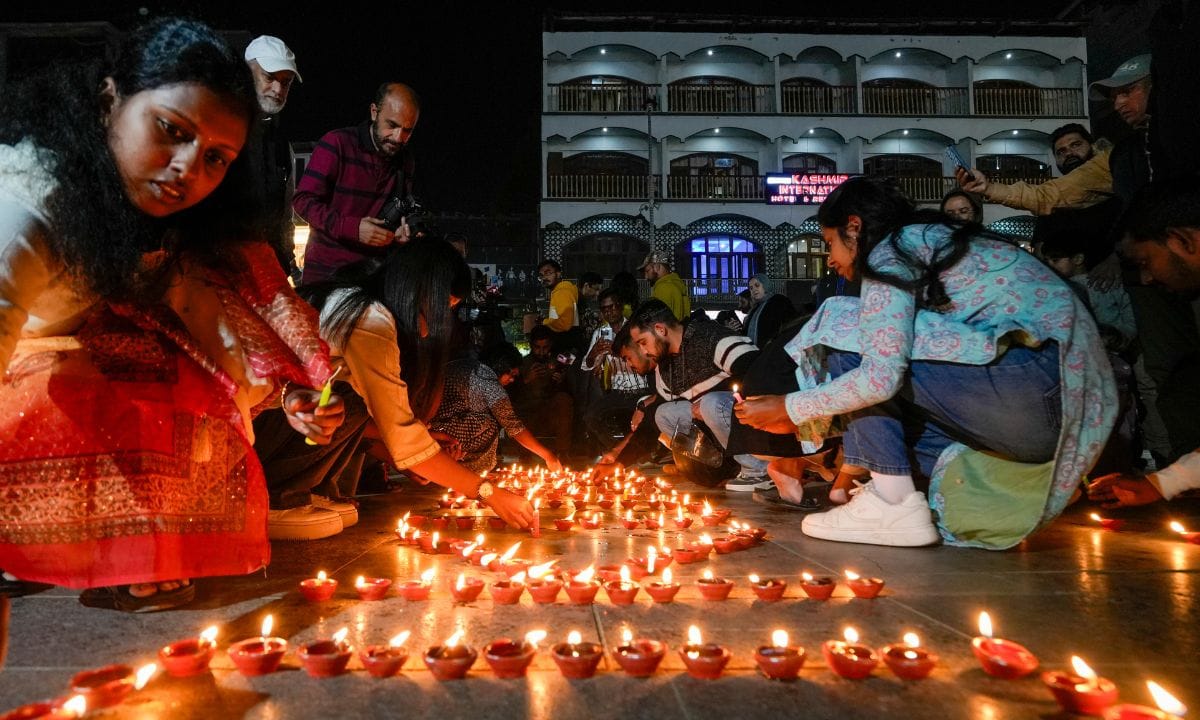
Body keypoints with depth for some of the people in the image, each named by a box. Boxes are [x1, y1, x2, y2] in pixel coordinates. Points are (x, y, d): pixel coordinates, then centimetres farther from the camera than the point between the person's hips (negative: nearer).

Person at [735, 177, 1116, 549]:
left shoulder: (891, 250, -3)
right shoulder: (934, 240, 25)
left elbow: (880, 377, -16)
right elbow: (891, 371, 26)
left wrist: (791, 407, -2)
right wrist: (805, 418, 29)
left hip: (1037, 380, -10)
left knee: (843, 328, -7)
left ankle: (894, 503, -6)